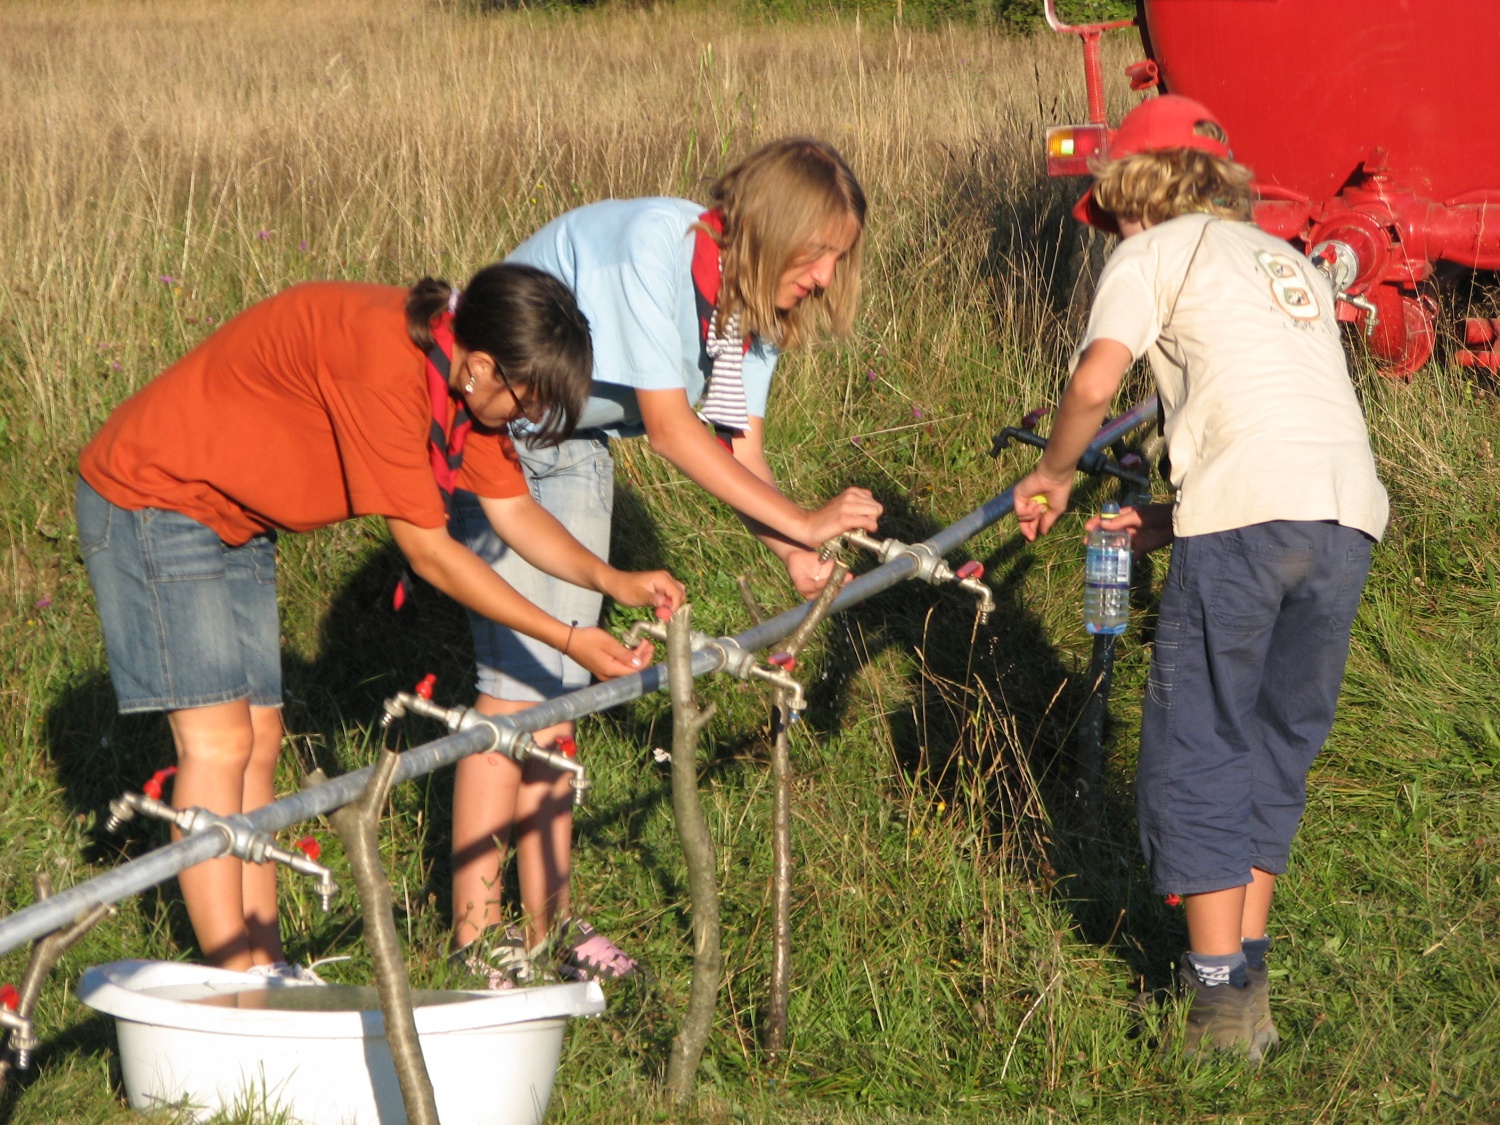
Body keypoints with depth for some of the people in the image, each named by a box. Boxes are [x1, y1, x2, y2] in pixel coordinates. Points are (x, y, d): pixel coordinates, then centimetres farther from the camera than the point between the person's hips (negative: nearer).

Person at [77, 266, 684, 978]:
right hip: (149, 496, -10)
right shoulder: (384, 363, -31)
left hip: (233, 518, 10)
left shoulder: (459, 372, -3)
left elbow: (514, 510, 5)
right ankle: (231, 984, -13)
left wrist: (611, 581, -11)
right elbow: (427, 551, -26)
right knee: (218, 740, -13)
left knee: (258, 737, 7)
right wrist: (569, 640, -23)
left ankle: (262, 968, 9)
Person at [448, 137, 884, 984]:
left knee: (563, 674, 7)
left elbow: (741, 447, -7)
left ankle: (545, 920, 13)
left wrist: (797, 554, -24)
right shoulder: (654, 247, -30)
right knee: (519, 670, -13)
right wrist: (801, 521, -30)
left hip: (575, 444, 8)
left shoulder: (753, 295, -4)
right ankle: (477, 933, -8)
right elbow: (670, 427, -29)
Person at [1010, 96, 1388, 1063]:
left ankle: (1220, 997, 0)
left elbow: (1096, 379, -4)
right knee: (1278, 747, 18)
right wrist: (1173, 522, 31)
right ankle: (1248, 978, 18)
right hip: (1349, 512, 6)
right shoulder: (1293, 265, 32)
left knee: (1199, 748, 3)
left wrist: (1053, 477, 14)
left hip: (1249, 512, -6)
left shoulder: (1158, 252, 11)